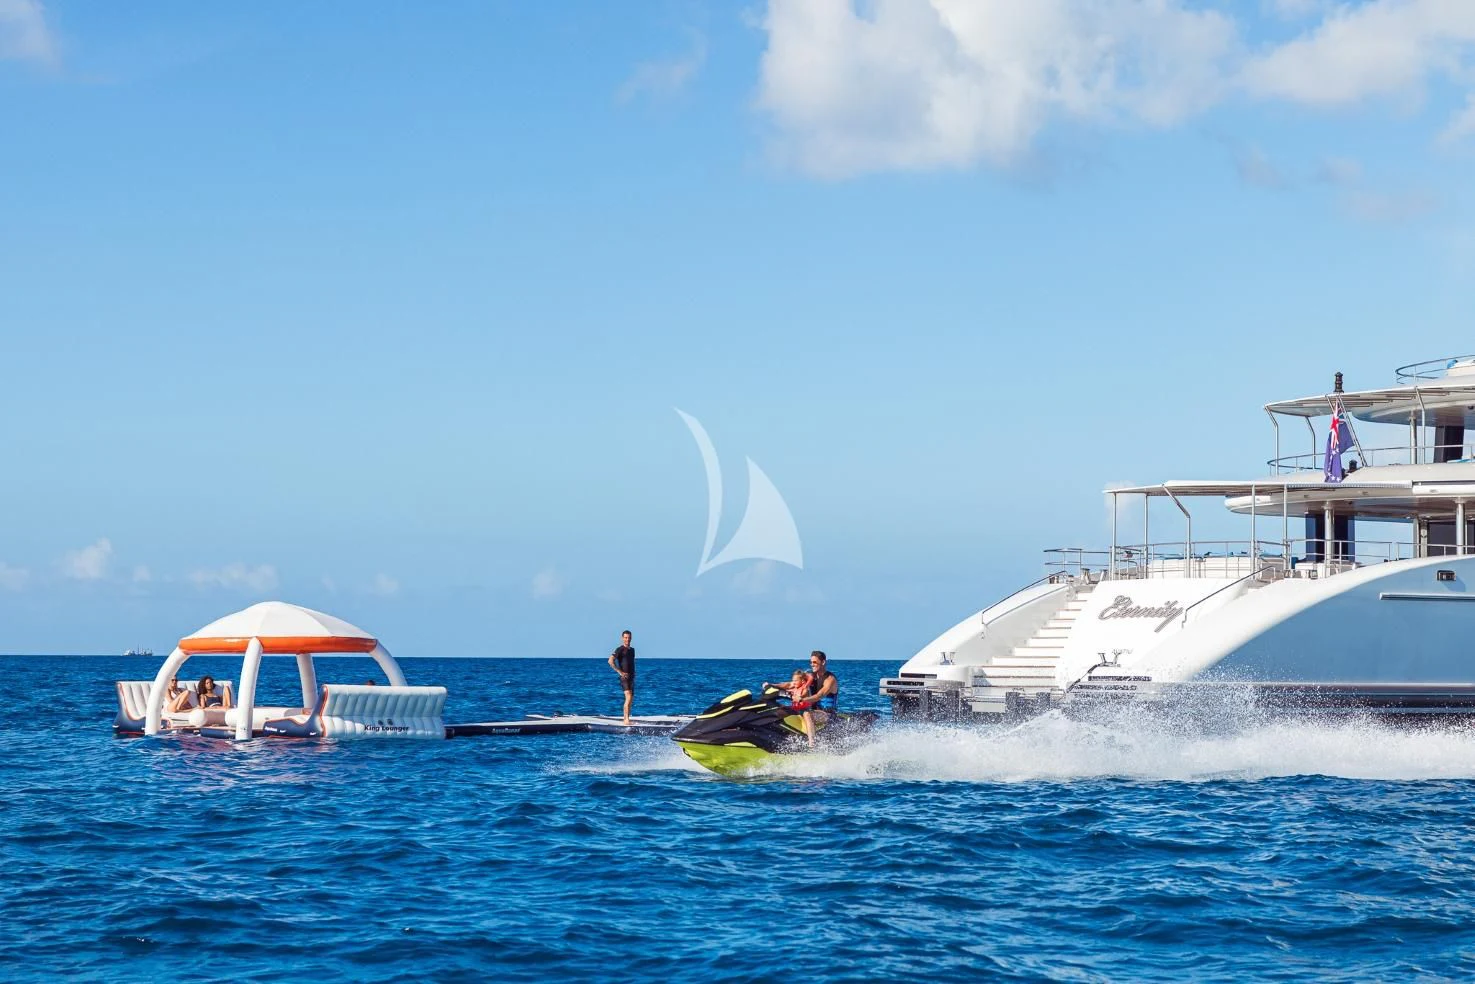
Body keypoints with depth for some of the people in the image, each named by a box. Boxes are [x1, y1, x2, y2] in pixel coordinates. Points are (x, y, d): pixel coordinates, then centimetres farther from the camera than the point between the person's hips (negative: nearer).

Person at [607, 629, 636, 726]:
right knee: (628, 697, -19)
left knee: (630, 699, 10)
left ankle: (626, 720, 18)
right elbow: (611, 661, -17)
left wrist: (634, 673, 15)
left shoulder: (632, 649, 16)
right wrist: (620, 672, -18)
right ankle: (627, 720, -24)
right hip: (624, 677, -8)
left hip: (632, 677, 8)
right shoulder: (620, 649, -7)